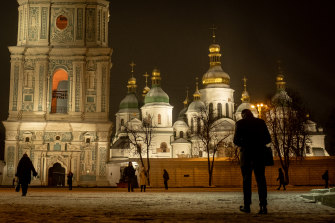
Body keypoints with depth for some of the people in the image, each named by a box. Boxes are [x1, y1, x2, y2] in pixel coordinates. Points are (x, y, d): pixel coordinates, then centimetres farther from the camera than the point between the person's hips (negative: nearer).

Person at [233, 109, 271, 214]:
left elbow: (236, 141, -3)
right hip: (259, 154, 1)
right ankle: (263, 205, -7)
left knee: (246, 180, 7)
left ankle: (247, 206, 7)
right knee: (261, 179, 3)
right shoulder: (261, 122, 5)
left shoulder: (240, 123, -1)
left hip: (246, 154, -1)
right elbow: (268, 139, 4)